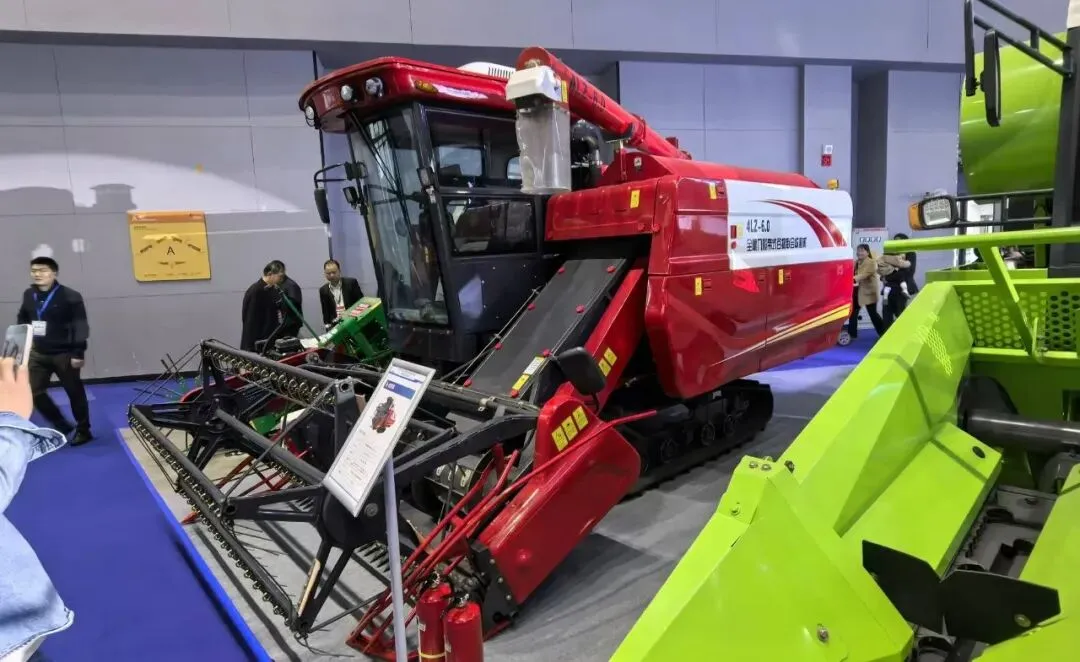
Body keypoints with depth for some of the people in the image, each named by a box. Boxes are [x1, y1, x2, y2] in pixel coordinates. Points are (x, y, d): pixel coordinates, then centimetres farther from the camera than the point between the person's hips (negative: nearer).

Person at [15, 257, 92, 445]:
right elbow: (22, 320, 19)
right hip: (38, 354, 6)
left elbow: (81, 327, -13)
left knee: (75, 392, 5)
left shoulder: (70, 296, -12)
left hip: (64, 354, -6)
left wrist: (78, 353, -16)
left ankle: (83, 431, 19)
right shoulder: (28, 295, 6)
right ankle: (62, 426, 22)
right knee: (34, 392, 6)